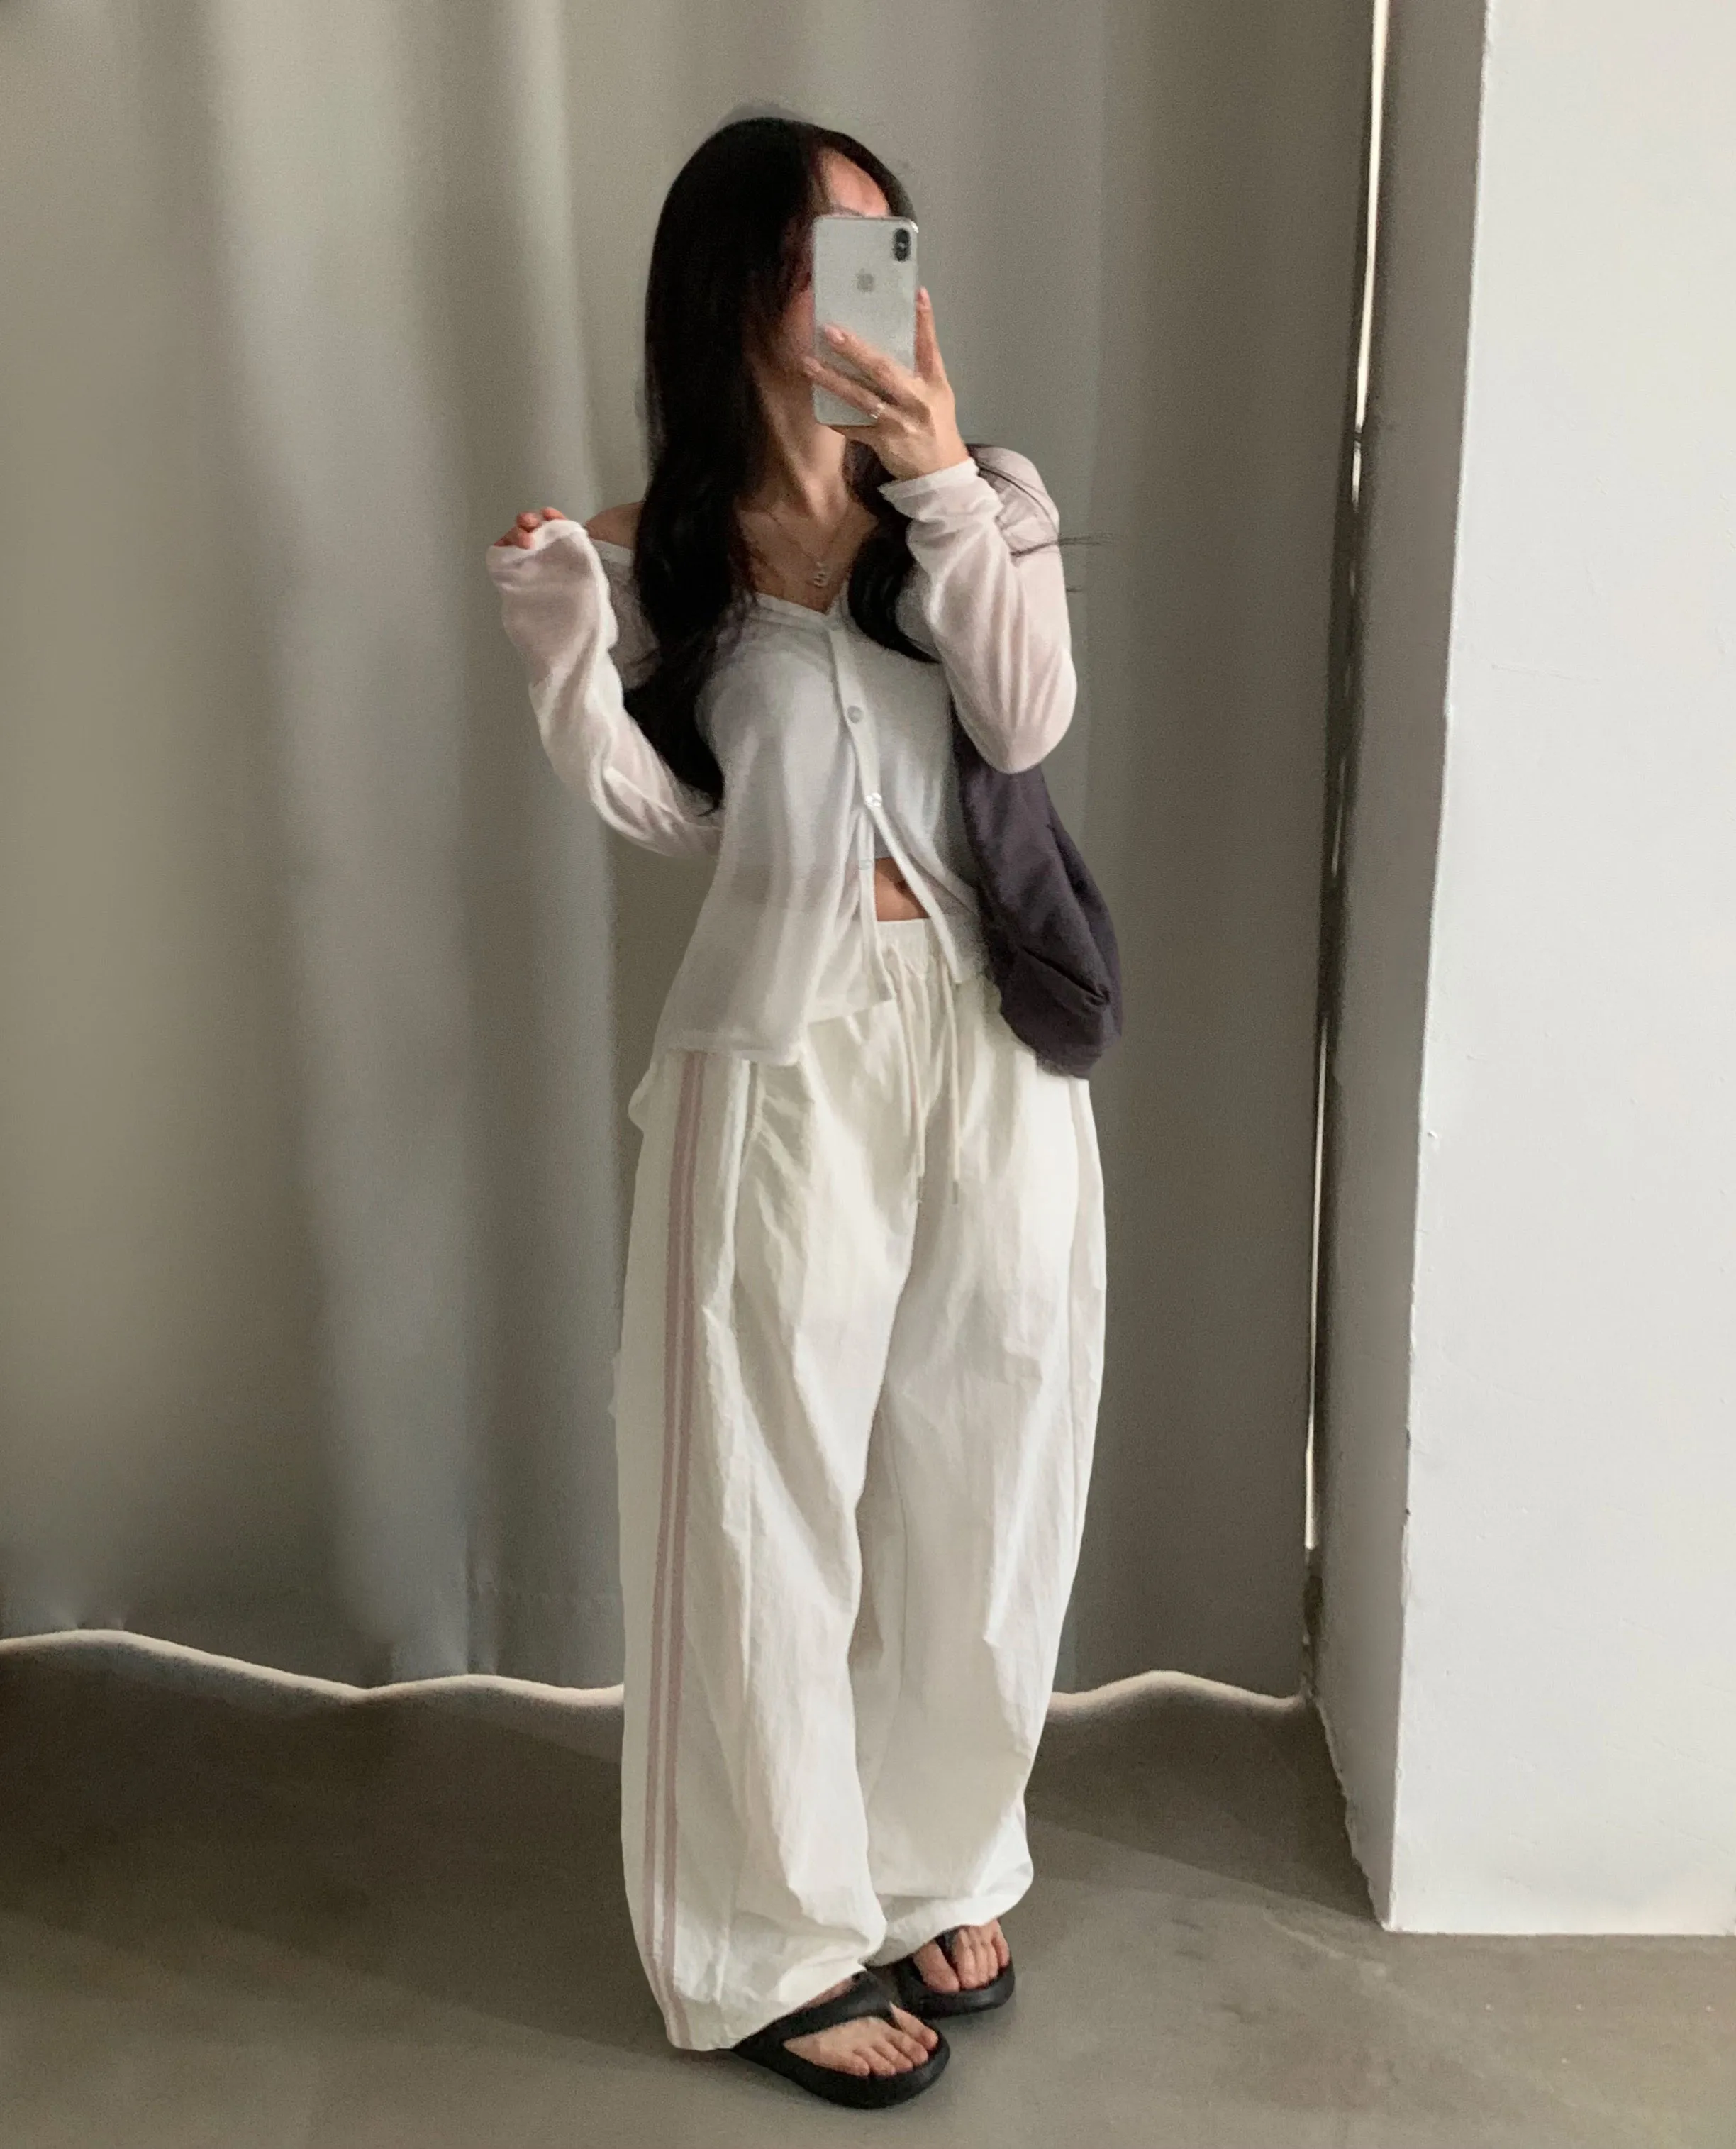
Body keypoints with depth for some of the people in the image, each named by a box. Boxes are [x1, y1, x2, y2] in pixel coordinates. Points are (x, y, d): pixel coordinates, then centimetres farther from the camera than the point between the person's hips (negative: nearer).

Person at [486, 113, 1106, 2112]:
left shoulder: (961, 506, 7)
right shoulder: (660, 556, 2)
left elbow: (1027, 725, -8)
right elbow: (669, 811, -2)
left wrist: (949, 488, -15)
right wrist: (567, 652, -16)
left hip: (991, 1042, 3)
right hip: (784, 1061, -2)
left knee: (969, 1481, 12)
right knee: (770, 1509, 4)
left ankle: (937, 1871, 35)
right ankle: (782, 1946, 23)